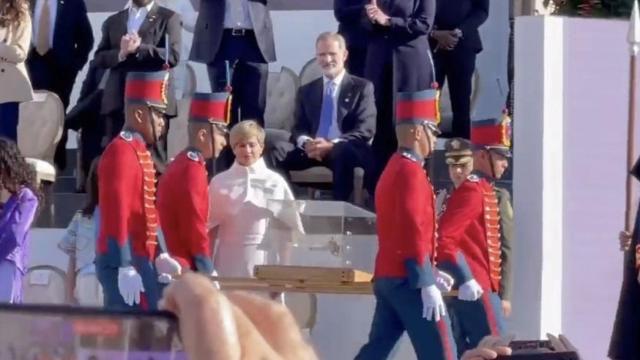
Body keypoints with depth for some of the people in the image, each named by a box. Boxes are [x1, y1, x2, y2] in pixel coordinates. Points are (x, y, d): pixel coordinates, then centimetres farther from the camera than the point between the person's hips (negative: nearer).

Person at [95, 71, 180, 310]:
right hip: (124, 263, -10)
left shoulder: (140, 151, 18)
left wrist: (160, 255, 17)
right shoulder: (121, 152, -13)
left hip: (140, 259, 10)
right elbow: (116, 214, -21)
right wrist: (125, 268, -25)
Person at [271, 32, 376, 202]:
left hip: (345, 150, -4)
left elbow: (365, 130, -2)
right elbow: (298, 128, 14)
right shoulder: (306, 90, 22)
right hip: (312, 150, 4)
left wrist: (332, 145, -19)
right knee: (278, 151, -25)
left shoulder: (362, 87, 9)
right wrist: (306, 143, -13)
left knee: (342, 152, -40)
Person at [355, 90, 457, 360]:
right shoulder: (411, 171, -13)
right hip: (409, 281, -10)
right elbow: (412, 231, -21)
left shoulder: (393, 169, 18)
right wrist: (427, 283, -23)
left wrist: (431, 272, 25)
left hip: (387, 276, 10)